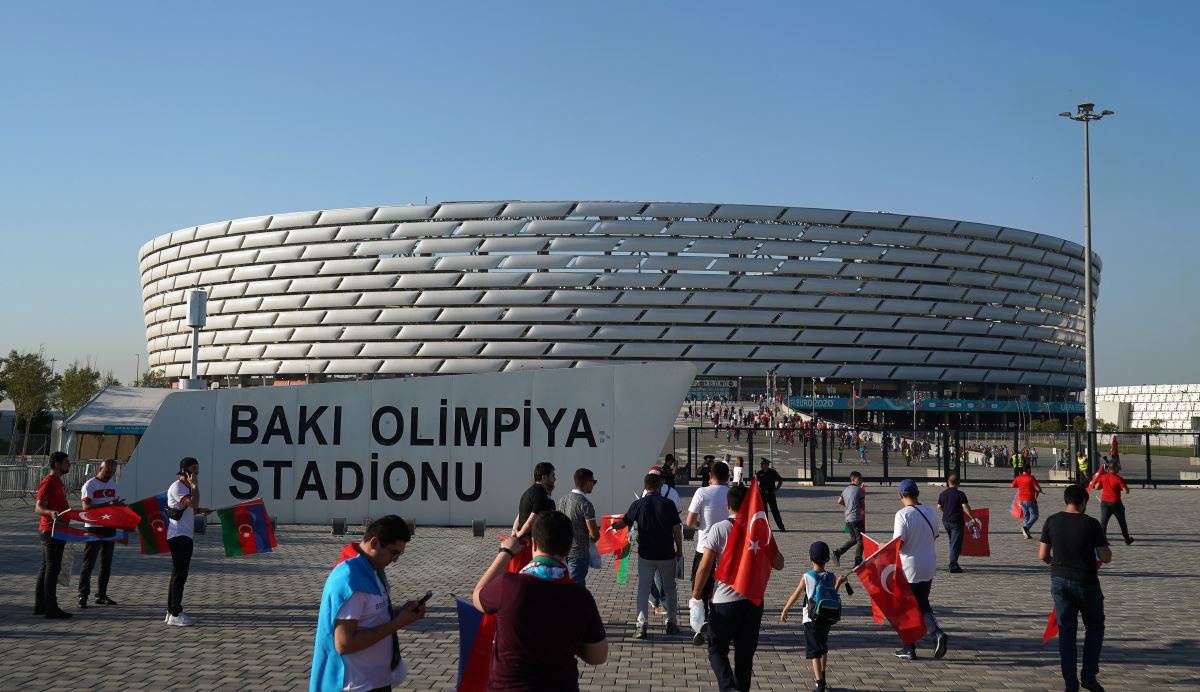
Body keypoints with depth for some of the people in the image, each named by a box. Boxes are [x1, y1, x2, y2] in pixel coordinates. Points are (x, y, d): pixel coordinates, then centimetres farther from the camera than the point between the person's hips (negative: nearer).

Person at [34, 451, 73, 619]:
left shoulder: (57, 481, 15)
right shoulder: (48, 482, -16)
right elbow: (38, 508, -22)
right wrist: (51, 513, -41)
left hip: (57, 531, 11)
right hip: (51, 531, -11)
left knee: (45, 568, 13)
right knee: (52, 569, -9)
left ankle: (40, 605, 19)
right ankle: (51, 608, -9)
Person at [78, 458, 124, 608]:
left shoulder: (112, 484, 12)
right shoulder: (89, 485, -9)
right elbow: (86, 507, -19)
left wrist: (118, 505, -2)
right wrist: (107, 504, -28)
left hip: (109, 528, 7)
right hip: (93, 528, -7)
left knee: (107, 563, 10)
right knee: (89, 563, -5)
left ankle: (101, 595, 18)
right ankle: (83, 596, -2)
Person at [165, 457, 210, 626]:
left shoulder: (187, 487, 18)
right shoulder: (177, 487, -14)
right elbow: (193, 502, -28)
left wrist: (199, 510, 11)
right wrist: (195, 485, -17)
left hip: (185, 536, 10)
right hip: (178, 536, -10)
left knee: (178, 574, 13)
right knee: (180, 574, -10)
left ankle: (172, 612, 19)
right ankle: (175, 615, -9)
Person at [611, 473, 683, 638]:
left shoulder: (638, 504, -5)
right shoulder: (668, 504, -8)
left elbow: (623, 523, 4)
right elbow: (677, 530, -6)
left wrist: (613, 526, 26)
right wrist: (679, 550, 8)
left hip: (645, 555, 0)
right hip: (667, 555, 0)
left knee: (643, 589, 6)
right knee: (669, 588, 16)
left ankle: (641, 625, -4)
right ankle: (671, 623, 22)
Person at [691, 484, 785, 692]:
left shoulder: (718, 529, -10)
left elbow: (705, 567, -11)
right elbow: (778, 564, 4)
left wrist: (696, 593, 3)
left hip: (724, 601, -3)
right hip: (754, 601, 3)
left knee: (717, 649, 9)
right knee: (745, 653, 15)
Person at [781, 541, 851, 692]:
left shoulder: (807, 577, -11)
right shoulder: (832, 577, -4)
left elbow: (795, 596, -4)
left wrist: (784, 611, 9)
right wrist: (839, 582, 19)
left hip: (811, 619, -4)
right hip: (827, 618, 4)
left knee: (815, 651, -1)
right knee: (824, 648, 24)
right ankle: (821, 676, 40)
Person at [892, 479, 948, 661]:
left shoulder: (903, 514, -18)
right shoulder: (930, 512, 3)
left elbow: (898, 543, -23)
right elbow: (934, 537, 13)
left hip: (910, 568, -6)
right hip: (929, 567, 6)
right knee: (922, 605, 18)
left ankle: (910, 648, 13)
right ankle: (937, 634, -3)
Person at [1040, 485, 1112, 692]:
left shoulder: (1051, 522, -2)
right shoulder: (1091, 524, -11)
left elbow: (1042, 555, 0)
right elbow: (1106, 558, -7)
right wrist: (1098, 560, 15)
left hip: (1059, 581, 3)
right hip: (1086, 582, -3)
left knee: (1066, 632, 8)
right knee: (1095, 628, 17)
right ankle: (1088, 675, 9)